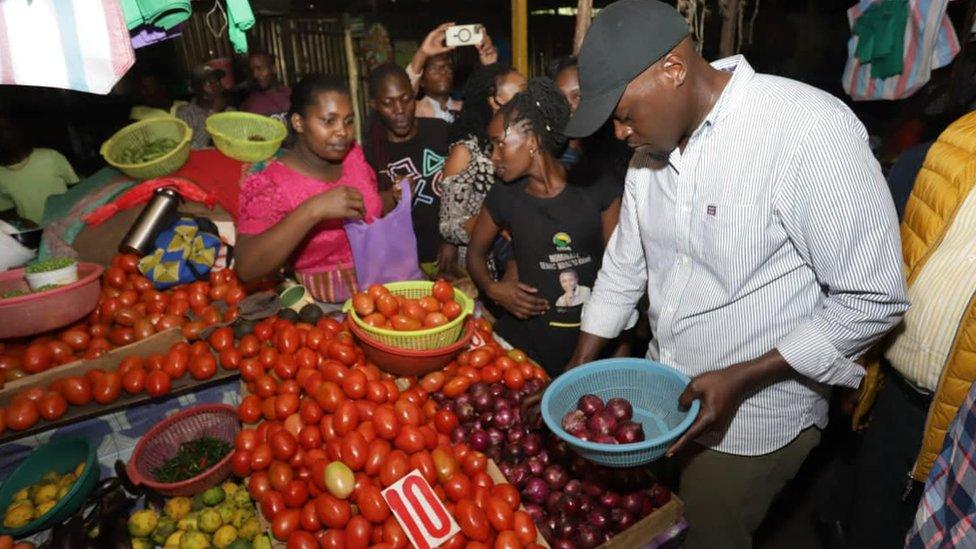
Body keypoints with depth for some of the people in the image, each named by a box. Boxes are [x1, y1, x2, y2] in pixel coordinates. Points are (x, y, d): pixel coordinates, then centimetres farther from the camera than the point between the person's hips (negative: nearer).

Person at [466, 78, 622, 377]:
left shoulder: (597, 189, -6)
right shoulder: (503, 197, 1)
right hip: (524, 341, 2)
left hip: (590, 340, -1)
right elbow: (476, 251, 16)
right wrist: (492, 288, -5)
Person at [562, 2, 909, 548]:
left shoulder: (811, 130, -23)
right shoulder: (653, 144, -1)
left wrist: (739, 379, -21)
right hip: (663, 395, 6)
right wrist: (580, 369, 7)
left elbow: (875, 298, -19)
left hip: (751, 421, -6)